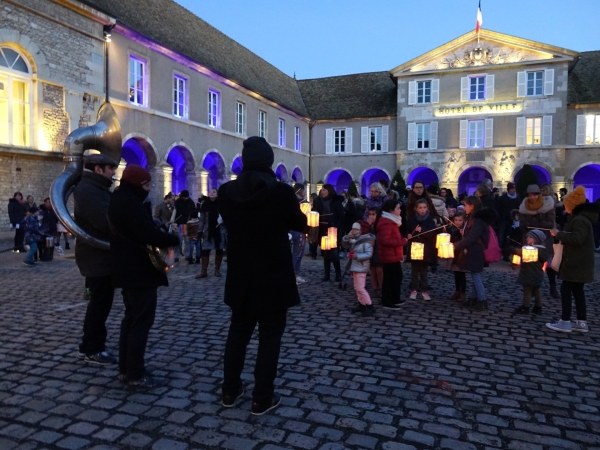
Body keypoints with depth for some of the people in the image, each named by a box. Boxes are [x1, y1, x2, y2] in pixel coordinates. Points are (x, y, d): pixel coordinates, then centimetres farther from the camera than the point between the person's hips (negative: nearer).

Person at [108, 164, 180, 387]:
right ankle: (136, 375, 4)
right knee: (141, 321, -4)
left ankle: (126, 369, 24)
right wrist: (175, 239, -15)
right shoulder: (130, 203, -20)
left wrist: (163, 236, 5)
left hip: (128, 269, 11)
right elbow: (149, 234, -30)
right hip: (139, 271, -11)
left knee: (131, 318, 16)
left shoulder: (119, 200, 14)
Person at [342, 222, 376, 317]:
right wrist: (347, 237, -6)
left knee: (360, 288, -10)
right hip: (354, 267, 9)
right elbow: (345, 245, 11)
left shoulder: (367, 241, -17)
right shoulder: (353, 239, 9)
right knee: (357, 288, 16)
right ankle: (362, 305, 26)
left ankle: (370, 307, -4)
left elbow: (368, 254, -23)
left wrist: (357, 256, -32)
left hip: (361, 268, -9)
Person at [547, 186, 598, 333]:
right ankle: (582, 322, 16)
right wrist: (561, 234, 8)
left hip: (576, 262, -10)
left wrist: (558, 234, -19)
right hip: (578, 261, 10)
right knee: (577, 290, 12)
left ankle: (565, 322, -4)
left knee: (566, 289, -7)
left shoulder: (580, 220, -19)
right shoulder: (581, 217, 15)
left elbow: (576, 239, -29)